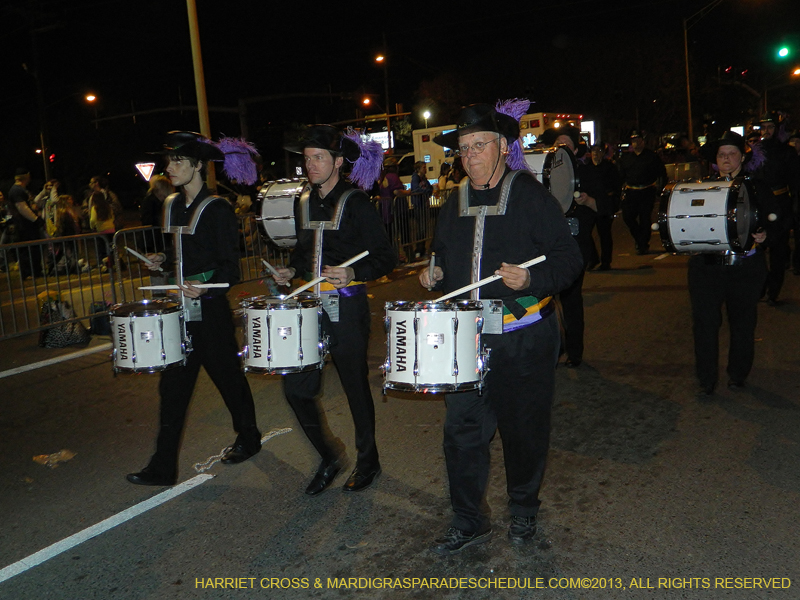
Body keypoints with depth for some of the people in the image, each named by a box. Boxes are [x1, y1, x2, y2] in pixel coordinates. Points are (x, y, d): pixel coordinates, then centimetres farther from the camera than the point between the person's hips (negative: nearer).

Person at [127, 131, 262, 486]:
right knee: (173, 386, 6)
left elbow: (230, 266, -15)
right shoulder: (173, 205, 11)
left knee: (228, 377, 9)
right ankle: (163, 467, 11)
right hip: (180, 309, 7)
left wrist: (205, 288, -31)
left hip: (210, 310, -6)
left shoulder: (217, 209, -11)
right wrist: (163, 261, 4)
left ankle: (248, 439, 32)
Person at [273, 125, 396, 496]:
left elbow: (385, 258, -9)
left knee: (356, 387, 5)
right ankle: (328, 458, 23)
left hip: (347, 308, -6)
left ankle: (367, 461, 27)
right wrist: (292, 270, 7)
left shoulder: (356, 203, -7)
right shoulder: (303, 204, 12)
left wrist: (353, 273, -25)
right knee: (296, 386, 3)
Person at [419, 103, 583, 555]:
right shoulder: (455, 204, 11)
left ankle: (524, 510, 34)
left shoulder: (533, 196, -5)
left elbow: (570, 259, -8)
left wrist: (531, 279, -25)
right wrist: (437, 274, 4)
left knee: (524, 429, 10)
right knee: (462, 428, 2)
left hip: (525, 338, -4)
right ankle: (469, 522, 19)